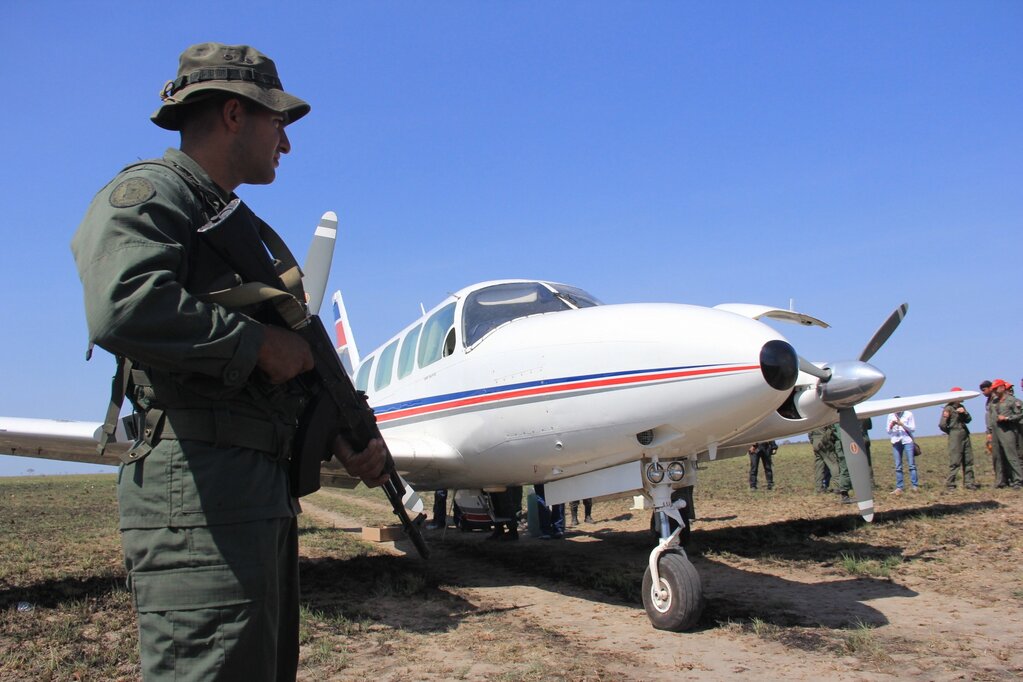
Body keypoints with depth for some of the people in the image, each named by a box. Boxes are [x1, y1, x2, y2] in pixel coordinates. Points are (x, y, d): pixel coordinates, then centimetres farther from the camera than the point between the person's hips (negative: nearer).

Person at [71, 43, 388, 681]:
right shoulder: (148, 193, -4)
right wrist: (257, 341, -15)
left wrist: (339, 436, 15)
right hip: (197, 487, -10)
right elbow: (122, 306, -26)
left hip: (267, 486, 10)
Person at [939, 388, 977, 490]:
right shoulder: (948, 408, -11)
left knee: (968, 461, 10)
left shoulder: (961, 407, 13)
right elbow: (942, 425, -15)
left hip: (965, 436, 8)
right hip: (955, 438, -8)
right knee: (955, 462, -7)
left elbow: (968, 420, 10)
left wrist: (964, 413, -8)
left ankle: (968, 482, 18)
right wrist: (951, 432, 1)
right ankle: (950, 484, -1)